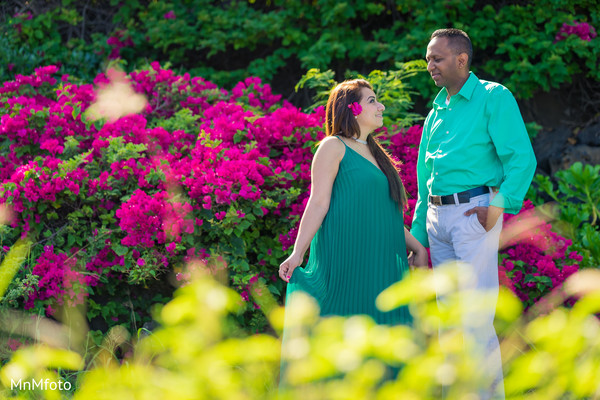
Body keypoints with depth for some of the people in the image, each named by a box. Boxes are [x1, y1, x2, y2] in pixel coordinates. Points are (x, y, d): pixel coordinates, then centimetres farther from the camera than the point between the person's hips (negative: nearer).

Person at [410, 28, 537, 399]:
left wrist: (499, 205, -20)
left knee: (475, 313, -12)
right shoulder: (437, 111, 18)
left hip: (475, 212, -7)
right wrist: (418, 233, 18)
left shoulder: (494, 97, -3)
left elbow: (522, 159, -10)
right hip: (438, 217, 7)